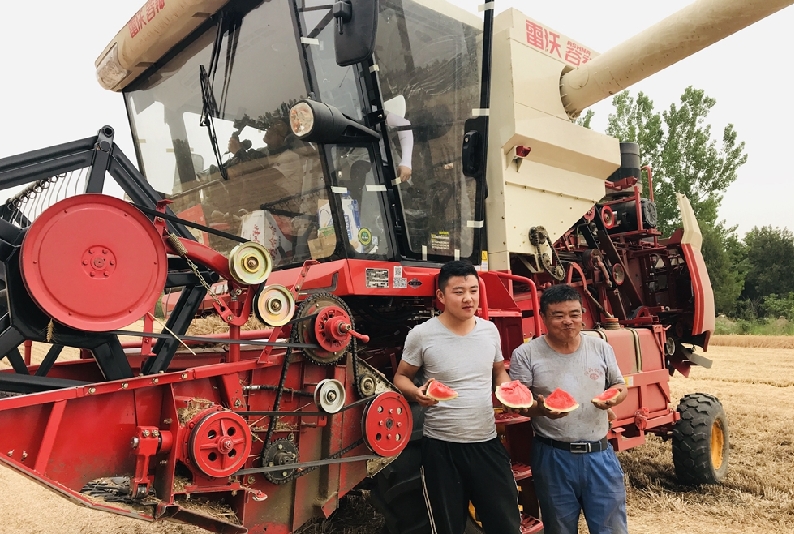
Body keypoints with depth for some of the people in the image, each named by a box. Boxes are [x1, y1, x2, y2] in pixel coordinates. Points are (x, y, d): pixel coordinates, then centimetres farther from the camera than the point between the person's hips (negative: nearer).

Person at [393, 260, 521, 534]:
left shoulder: (490, 330, 2)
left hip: (487, 442, 3)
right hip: (441, 446, -3)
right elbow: (401, 377, 0)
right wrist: (416, 393, -22)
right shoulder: (422, 335, -11)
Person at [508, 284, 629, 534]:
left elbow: (619, 386, 13)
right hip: (553, 456, -2)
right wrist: (540, 409, -28)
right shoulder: (526, 354, -8)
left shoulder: (601, 348, 3)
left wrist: (614, 397, -11)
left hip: (599, 454, 2)